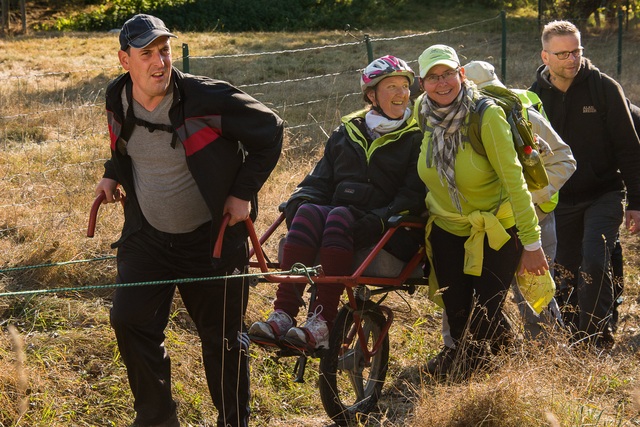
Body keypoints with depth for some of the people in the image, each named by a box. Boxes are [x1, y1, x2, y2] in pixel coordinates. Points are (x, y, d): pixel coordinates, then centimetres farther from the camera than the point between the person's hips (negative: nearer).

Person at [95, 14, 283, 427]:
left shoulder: (209, 99, -23)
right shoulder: (118, 100, -5)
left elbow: (269, 130, -9)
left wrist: (244, 191, -11)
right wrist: (113, 173, 5)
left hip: (213, 241, -5)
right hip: (147, 237, 5)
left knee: (222, 339, 4)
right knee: (131, 322, -1)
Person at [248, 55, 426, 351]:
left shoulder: (416, 138, 8)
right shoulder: (347, 133, 21)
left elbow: (413, 196, -4)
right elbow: (320, 180, 16)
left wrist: (378, 219, -21)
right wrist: (298, 201, -6)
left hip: (390, 234, -4)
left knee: (340, 215, -35)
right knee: (308, 212, -30)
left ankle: (321, 324, -46)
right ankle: (283, 315, -41)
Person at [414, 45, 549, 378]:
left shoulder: (487, 116, -24)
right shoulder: (422, 111, -9)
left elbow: (514, 179, -23)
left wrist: (532, 243, -23)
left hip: (495, 231, -4)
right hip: (446, 229, 4)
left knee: (483, 319, -5)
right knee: (457, 316, 5)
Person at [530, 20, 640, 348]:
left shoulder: (604, 88, -7)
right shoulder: (535, 97, 1)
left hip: (603, 196, -3)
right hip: (560, 201, 3)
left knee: (594, 263, -20)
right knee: (565, 275, 6)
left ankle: (597, 335, -9)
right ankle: (574, 340, 21)